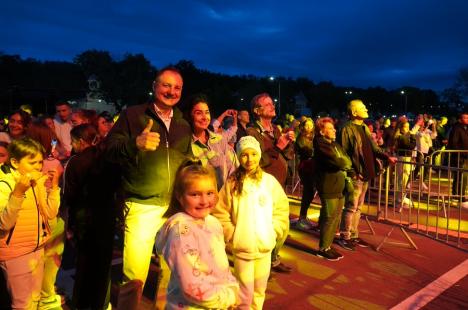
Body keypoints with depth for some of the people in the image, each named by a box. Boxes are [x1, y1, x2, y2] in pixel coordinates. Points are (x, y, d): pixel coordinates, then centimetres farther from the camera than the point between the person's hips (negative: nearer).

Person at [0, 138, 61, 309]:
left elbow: (50, 213, 1)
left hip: (37, 248, 6)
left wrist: (54, 186, -8)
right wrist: (18, 192, -37)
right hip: (15, 254, -6)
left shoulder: (38, 181, 4)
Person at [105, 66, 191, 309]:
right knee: (134, 277, -5)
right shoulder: (132, 115, -1)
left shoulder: (183, 125, 12)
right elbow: (110, 150, -10)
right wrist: (135, 143, -30)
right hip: (142, 206, -4)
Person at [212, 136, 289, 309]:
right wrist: (232, 236, -10)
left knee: (259, 290, 18)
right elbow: (220, 213, -6)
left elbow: (282, 209, 4)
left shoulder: (270, 181, -3)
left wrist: (273, 232, -3)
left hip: (265, 247, 3)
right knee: (245, 293, 6)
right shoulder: (232, 183, -9)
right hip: (241, 248, -2)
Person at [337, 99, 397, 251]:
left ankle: (353, 235, 26)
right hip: (355, 175, -8)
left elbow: (374, 148, 15)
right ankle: (344, 237, 11)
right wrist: (351, 172, -18)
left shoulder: (364, 128, 14)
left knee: (358, 208, 15)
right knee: (351, 208, -1)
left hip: (366, 174, 8)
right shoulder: (347, 129, -12)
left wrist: (387, 157, 0)